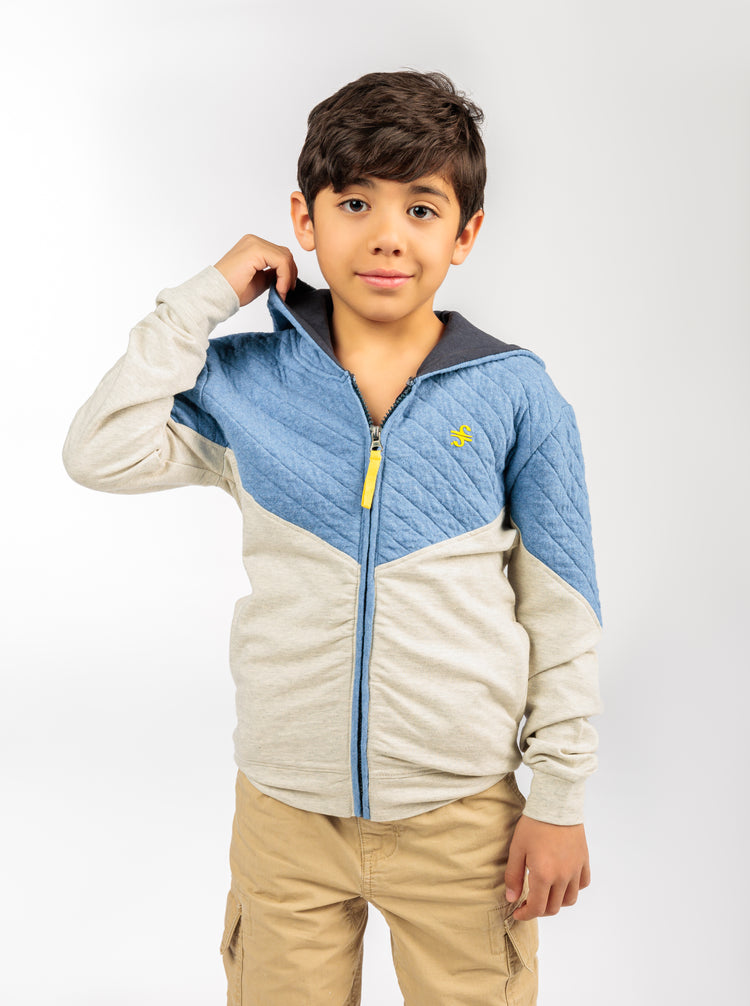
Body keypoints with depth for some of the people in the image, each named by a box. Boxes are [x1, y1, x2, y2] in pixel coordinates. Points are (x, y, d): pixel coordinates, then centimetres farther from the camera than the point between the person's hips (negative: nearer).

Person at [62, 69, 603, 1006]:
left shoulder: (514, 394, -7)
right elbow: (101, 453, -12)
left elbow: (560, 610, -3)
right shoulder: (248, 379, -2)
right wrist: (205, 297, -10)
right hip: (285, 807, 2)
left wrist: (559, 798, -2)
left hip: (462, 813, -1)